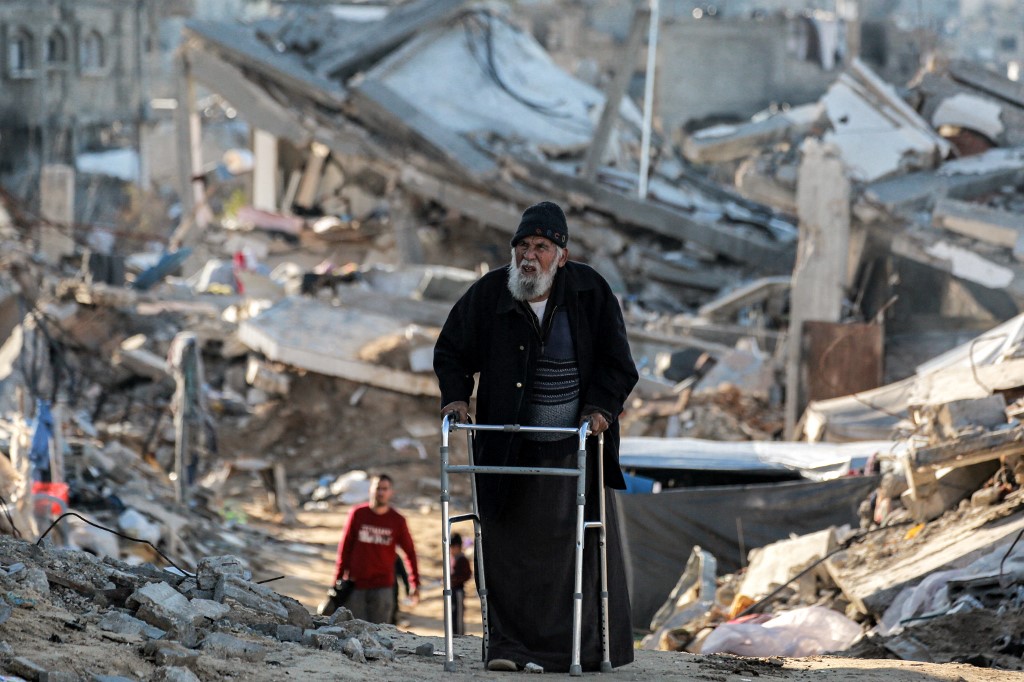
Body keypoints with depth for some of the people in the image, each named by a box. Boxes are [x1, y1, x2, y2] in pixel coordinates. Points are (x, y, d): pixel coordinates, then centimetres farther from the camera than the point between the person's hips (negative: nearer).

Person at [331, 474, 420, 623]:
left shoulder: (397, 520, 2)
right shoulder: (357, 514, 2)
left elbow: (410, 552, 11)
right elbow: (345, 548, 7)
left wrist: (415, 584, 9)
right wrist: (338, 579, 4)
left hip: (383, 587, 0)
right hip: (356, 584, 0)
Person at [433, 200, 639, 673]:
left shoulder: (590, 292, -6)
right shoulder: (488, 295, -5)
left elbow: (617, 363, 0)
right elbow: (451, 351, 10)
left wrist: (600, 406, -15)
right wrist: (455, 397, -6)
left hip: (576, 447, 0)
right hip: (509, 447, 0)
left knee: (584, 543, 4)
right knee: (508, 544, -2)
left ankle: (590, 647, 15)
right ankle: (509, 645, 4)